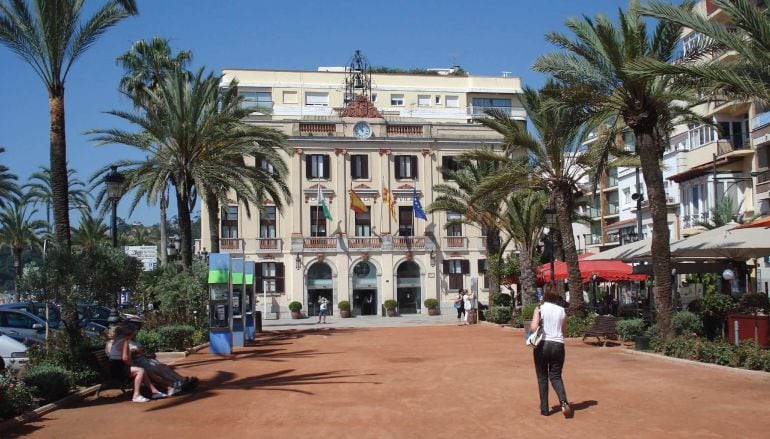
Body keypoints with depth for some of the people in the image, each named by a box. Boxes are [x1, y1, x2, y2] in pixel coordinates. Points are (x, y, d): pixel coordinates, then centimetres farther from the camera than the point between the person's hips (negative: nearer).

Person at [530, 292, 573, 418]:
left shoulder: (540, 309, -1)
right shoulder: (562, 311, 8)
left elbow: (533, 327, -14)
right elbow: (564, 331, 11)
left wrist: (531, 334, 6)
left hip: (542, 345, -2)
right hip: (558, 345, 2)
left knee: (542, 378, 10)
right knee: (556, 376, 11)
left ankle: (544, 409, 12)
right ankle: (563, 401, -13)